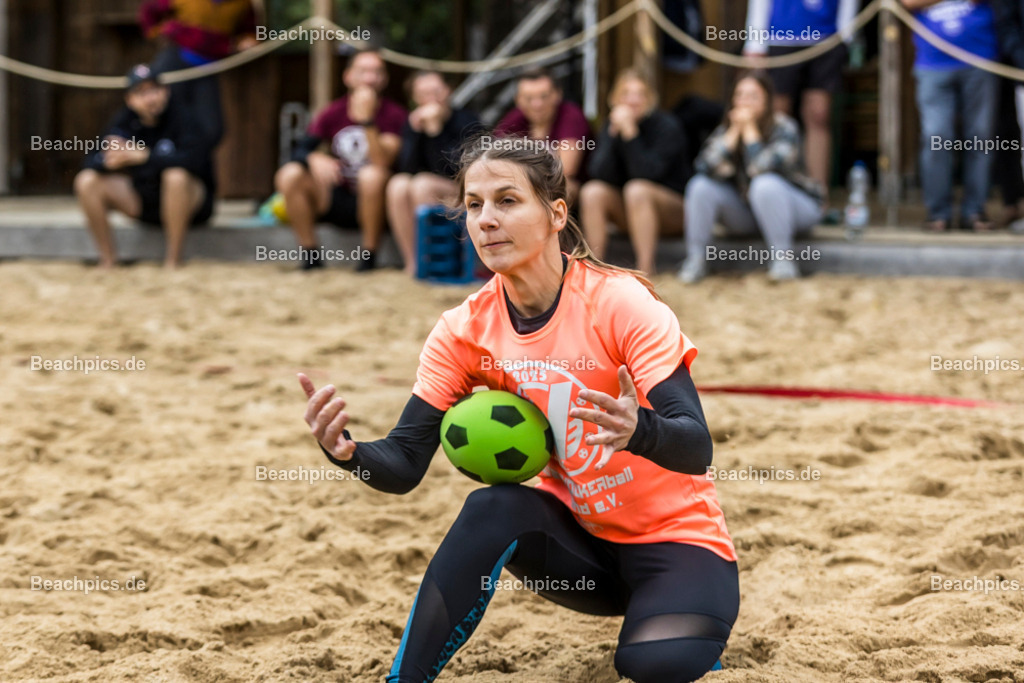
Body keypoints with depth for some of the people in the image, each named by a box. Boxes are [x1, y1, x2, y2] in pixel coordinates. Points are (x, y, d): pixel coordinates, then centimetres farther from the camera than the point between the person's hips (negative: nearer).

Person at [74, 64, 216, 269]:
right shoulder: (124, 121, -2)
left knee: (176, 175, -38)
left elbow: (195, 158, -36)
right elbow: (89, 163, -5)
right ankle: (108, 259, -4)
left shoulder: (180, 116, -18)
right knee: (86, 181, -12)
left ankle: (173, 260, -24)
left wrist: (142, 156, -32)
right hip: (141, 202, 5)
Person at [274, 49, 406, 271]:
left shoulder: (394, 114, -7)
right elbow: (301, 150, -4)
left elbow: (382, 162, -21)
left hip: (371, 203, -3)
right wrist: (316, 159, -28)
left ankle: (369, 255, -19)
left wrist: (366, 120, -31)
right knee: (289, 175, -18)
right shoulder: (333, 113, 3)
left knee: (373, 174, -35)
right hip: (337, 201, 3)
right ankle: (310, 253, -11)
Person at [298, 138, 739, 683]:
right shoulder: (464, 331, -6)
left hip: (674, 537, -3)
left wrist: (640, 429, -49)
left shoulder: (621, 302, -19)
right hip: (579, 537, 3)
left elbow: (696, 447, -25)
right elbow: (404, 465, -9)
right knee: (492, 508, -29)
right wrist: (348, 452, -32)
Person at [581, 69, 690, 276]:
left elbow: (648, 174, -27)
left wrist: (630, 133, -31)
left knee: (637, 189, -34)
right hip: (627, 213, 5)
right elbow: (598, 174, -14)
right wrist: (613, 134, -22)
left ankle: (646, 269, -35)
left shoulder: (666, 126, -13)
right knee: (592, 191, -21)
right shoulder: (611, 126, 0)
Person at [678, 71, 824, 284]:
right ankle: (696, 259, -12)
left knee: (765, 184, -36)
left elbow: (762, 168, -35)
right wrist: (734, 132, -26)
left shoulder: (784, 128, -18)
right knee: (700, 185, -17)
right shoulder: (726, 128, -5)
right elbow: (707, 168, -23)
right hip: (745, 215, 4)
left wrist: (750, 129, -28)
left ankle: (784, 258, -29)